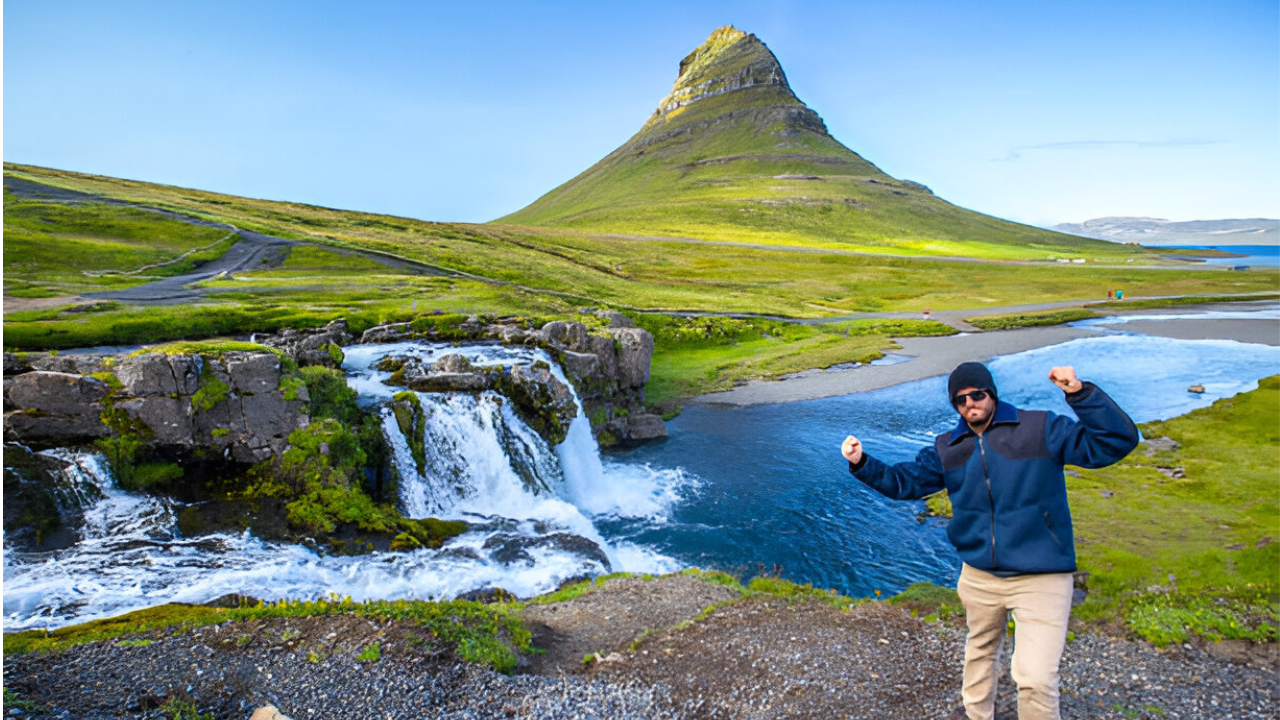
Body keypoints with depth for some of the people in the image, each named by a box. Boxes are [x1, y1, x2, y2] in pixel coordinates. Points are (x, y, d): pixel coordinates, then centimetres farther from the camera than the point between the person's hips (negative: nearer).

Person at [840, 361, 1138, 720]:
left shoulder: (1041, 429, -11)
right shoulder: (947, 450, 2)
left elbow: (1115, 442, -15)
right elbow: (904, 481, 8)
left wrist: (1081, 393, -29)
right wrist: (862, 463, -6)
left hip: (1041, 579, -5)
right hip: (979, 577, 5)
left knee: (1036, 679, -8)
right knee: (980, 648, 27)